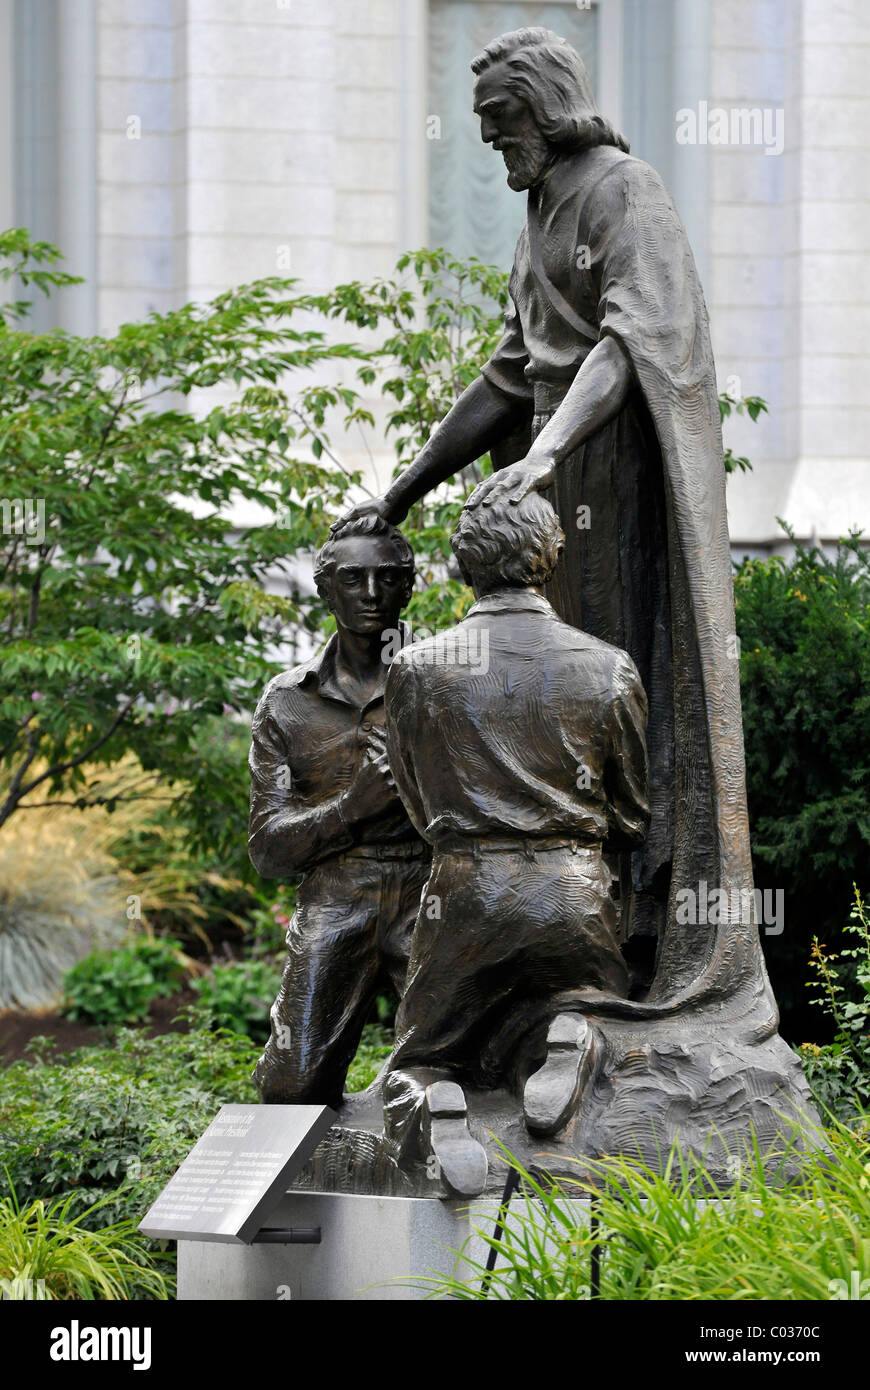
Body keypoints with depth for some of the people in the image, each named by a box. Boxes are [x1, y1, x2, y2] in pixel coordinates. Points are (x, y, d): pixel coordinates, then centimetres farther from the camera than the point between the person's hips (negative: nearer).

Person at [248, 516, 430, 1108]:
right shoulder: (287, 703, 11)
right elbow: (268, 849, 5)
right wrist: (353, 805, -12)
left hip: (431, 902, -1)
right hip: (335, 909, 1)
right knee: (295, 1087, -11)